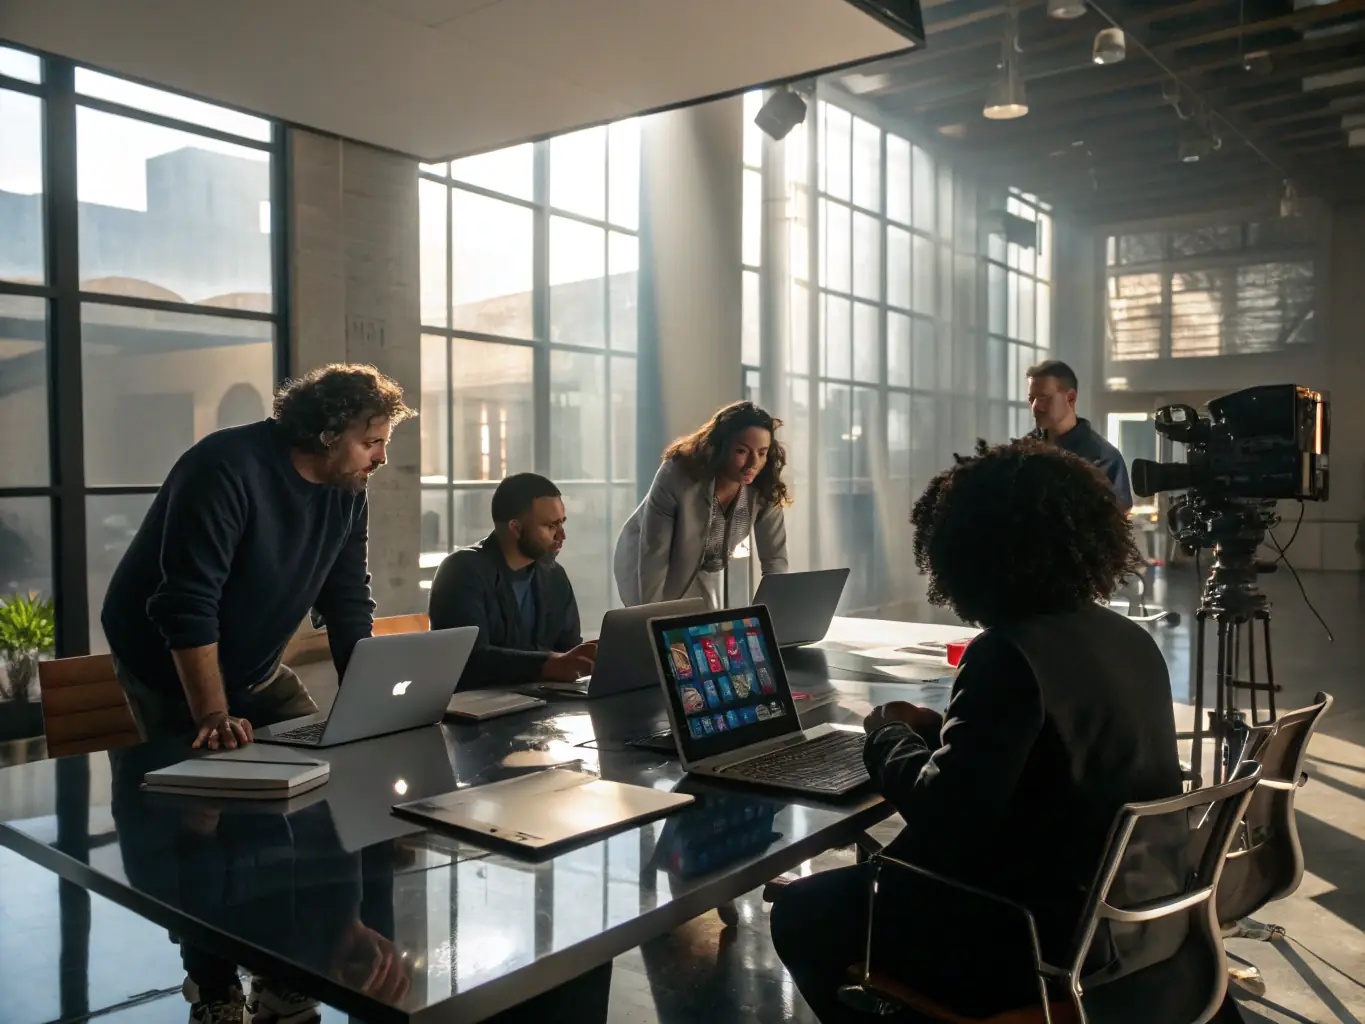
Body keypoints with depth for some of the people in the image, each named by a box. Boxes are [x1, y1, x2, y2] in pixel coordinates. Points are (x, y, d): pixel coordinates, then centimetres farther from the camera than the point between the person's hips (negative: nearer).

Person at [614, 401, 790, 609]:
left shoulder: (763, 489, -22)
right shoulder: (676, 475, -34)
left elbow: (775, 557, -15)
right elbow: (653, 556, -30)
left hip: (706, 575, 4)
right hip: (649, 570, -4)